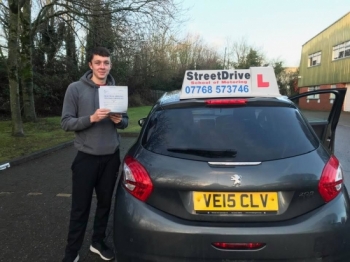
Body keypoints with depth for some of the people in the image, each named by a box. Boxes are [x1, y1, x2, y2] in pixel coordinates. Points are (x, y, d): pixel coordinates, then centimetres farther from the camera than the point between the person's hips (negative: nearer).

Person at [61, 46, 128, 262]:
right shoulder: (75, 89, -6)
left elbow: (125, 121, 11)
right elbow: (66, 122, -8)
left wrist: (119, 120, -12)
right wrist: (91, 118, -23)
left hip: (111, 157, 4)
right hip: (86, 157, -3)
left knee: (105, 202, 15)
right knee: (80, 207, 6)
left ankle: (98, 242, 34)